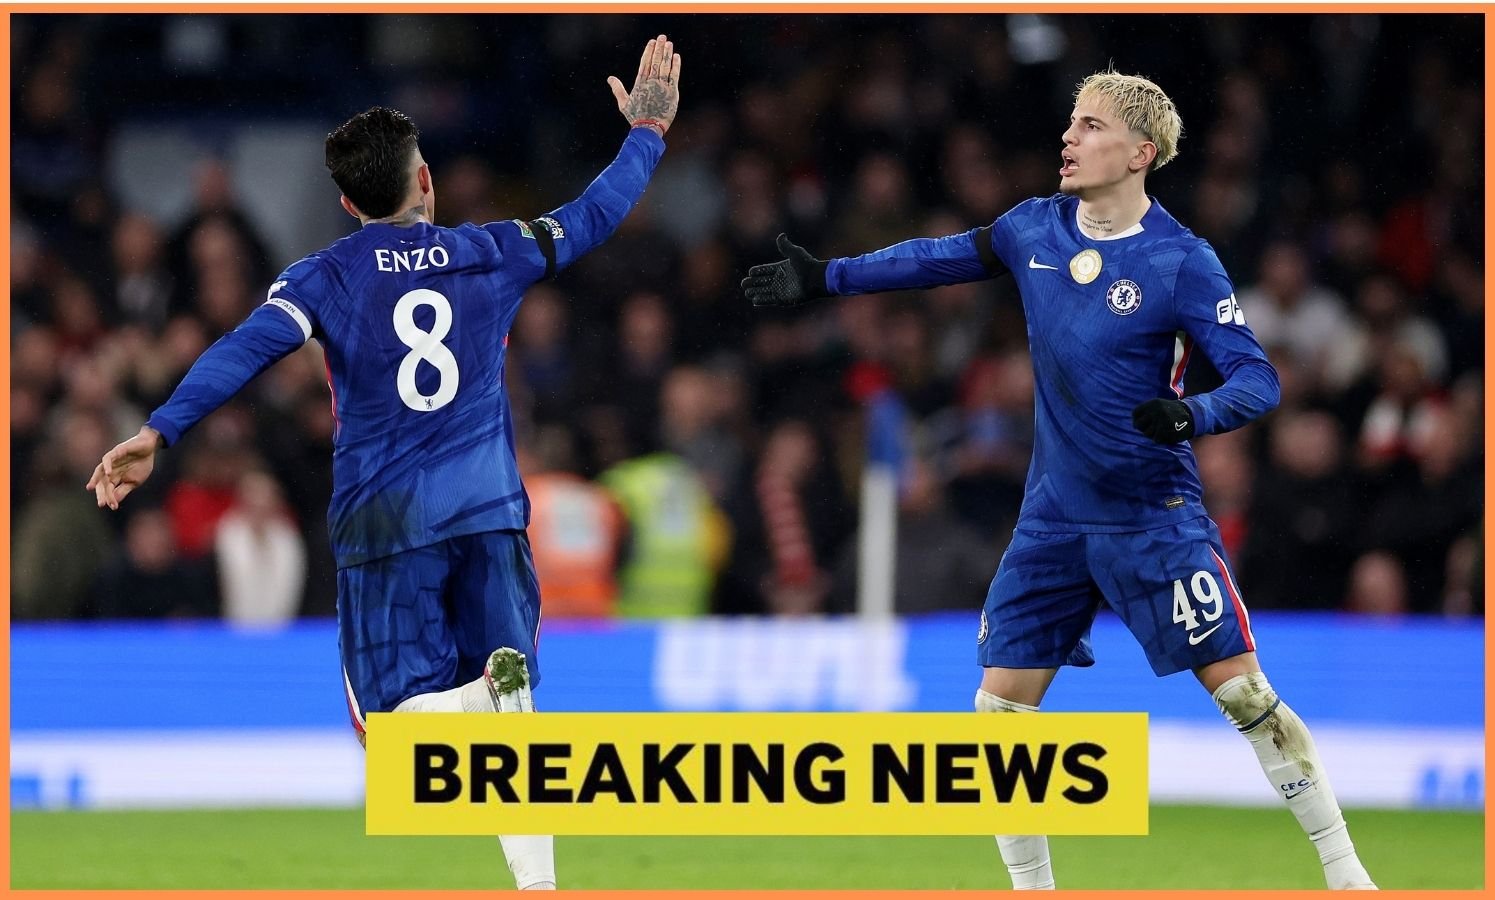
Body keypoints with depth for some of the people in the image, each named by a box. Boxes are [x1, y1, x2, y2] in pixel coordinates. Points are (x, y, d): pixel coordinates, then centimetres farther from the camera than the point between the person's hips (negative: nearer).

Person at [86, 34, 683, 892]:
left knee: (399, 719, -2)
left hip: (386, 528, -2)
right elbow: (592, 217, 19)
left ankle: (489, 696, -35)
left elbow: (249, 348, -16)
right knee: (514, 719, 10)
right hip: (490, 512, 2)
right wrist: (647, 133, 34)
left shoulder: (325, 278, -1)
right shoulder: (491, 254, 6)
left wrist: (159, 432, -23)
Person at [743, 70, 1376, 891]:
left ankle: (1345, 874, 2)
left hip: (1153, 516, -5)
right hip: (1054, 515, 5)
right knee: (1001, 705, 1)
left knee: (1243, 693, -8)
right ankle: (1031, 889, 14)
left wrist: (1194, 414, -36)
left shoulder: (1182, 262, -14)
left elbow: (1257, 378, -17)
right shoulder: (1035, 229, 1)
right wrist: (826, 278, 19)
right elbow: (940, 259, 18)